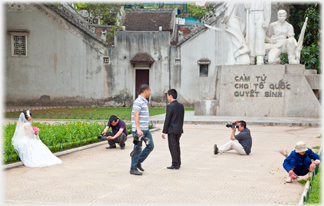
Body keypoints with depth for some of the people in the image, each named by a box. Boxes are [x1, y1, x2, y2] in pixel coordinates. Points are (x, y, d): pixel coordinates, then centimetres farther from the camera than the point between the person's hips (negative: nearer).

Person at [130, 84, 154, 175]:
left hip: (145, 129, 10)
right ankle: (133, 168, 5)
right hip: (139, 130, -10)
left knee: (150, 145, 7)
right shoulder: (138, 102, -14)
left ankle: (138, 162, 17)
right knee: (138, 149, -4)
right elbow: (136, 116, -20)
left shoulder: (144, 101, 17)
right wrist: (138, 129, -26)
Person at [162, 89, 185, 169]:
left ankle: (175, 164, 0)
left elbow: (167, 120, -14)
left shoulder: (170, 106, -15)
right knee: (177, 146, 16)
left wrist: (164, 132, -9)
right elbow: (182, 118, 12)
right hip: (179, 130, 8)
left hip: (172, 130, -8)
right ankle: (178, 163, 22)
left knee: (173, 147, -2)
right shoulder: (181, 106, 7)